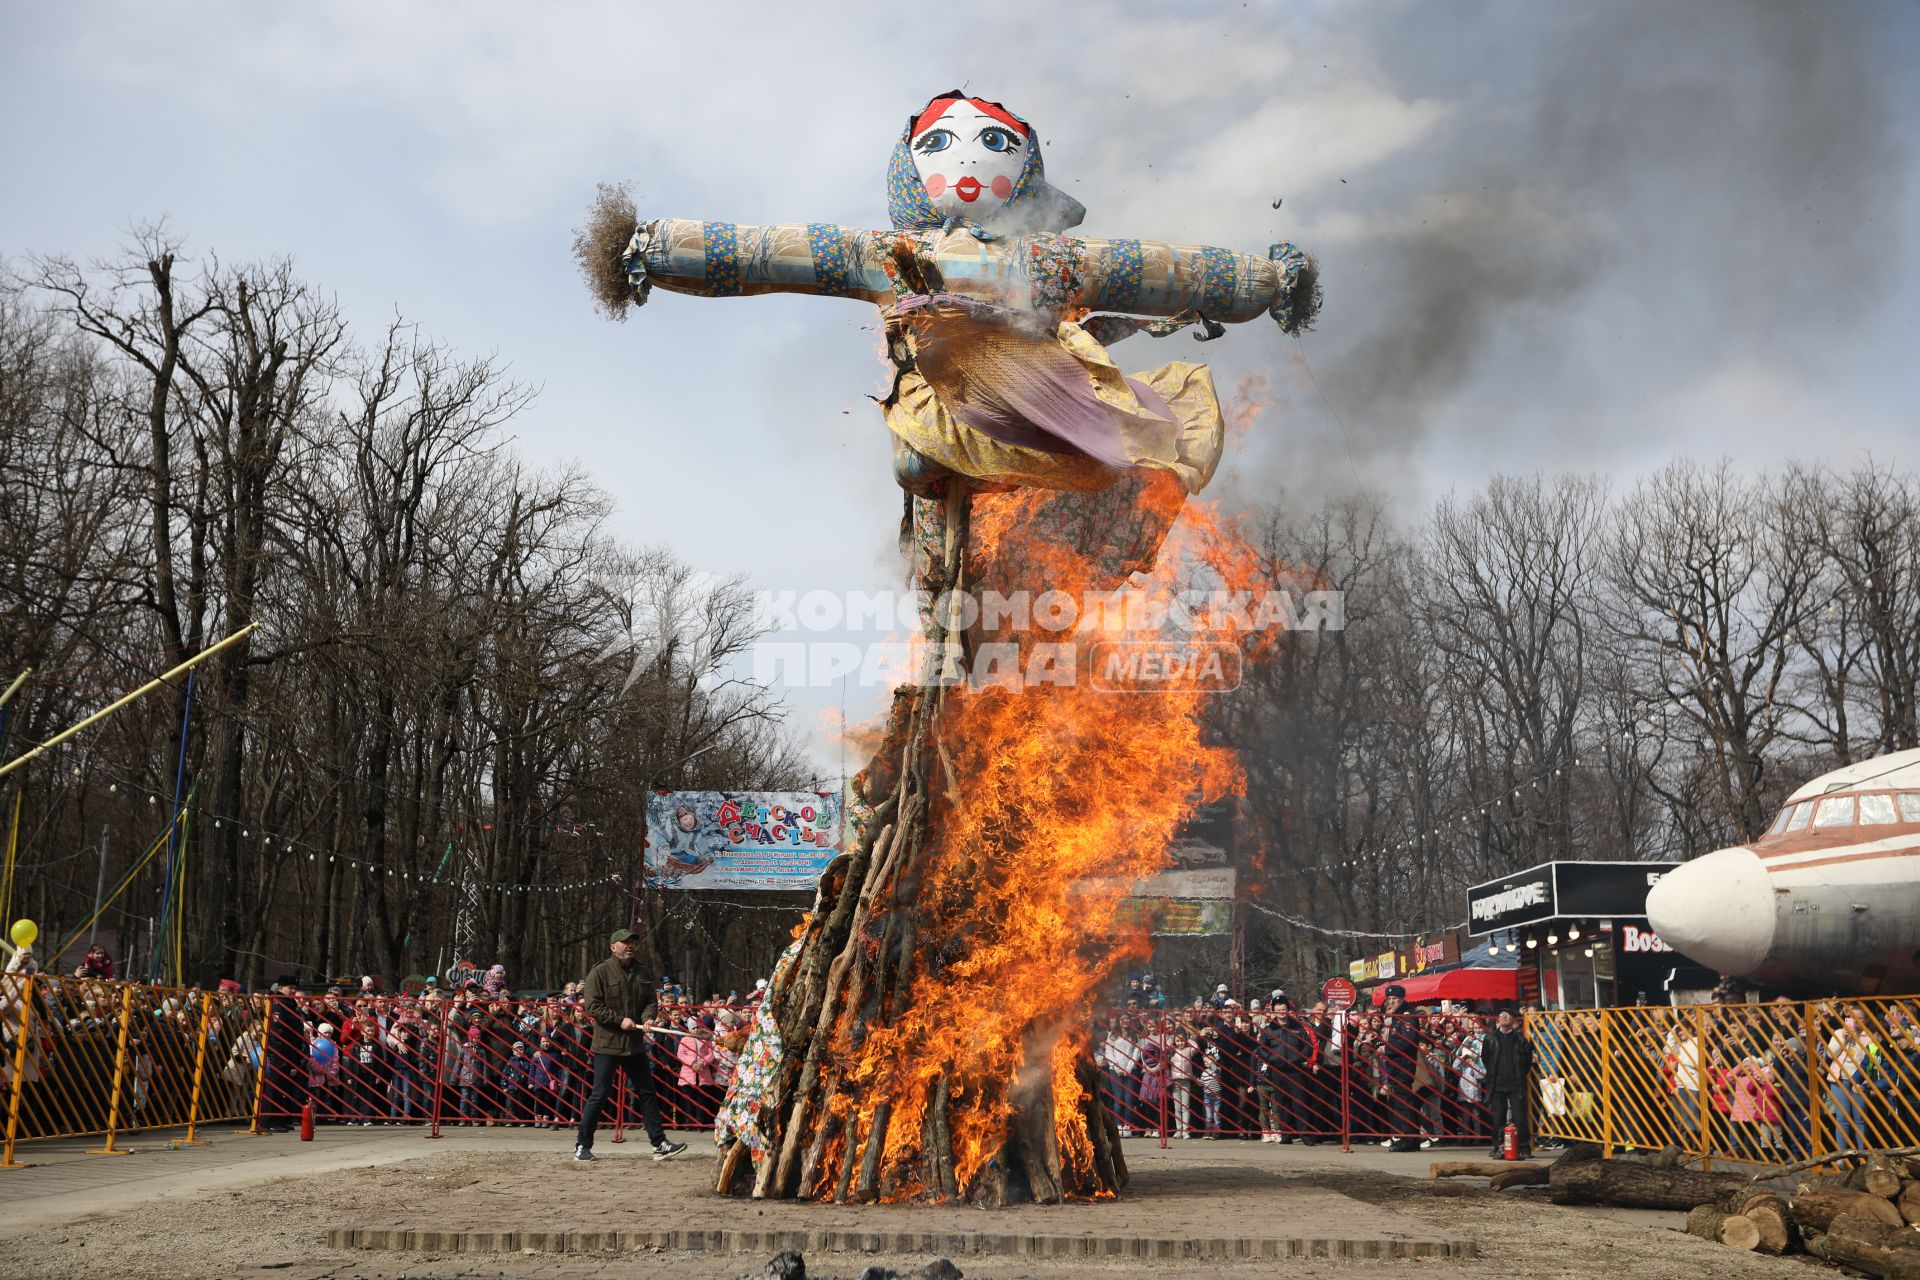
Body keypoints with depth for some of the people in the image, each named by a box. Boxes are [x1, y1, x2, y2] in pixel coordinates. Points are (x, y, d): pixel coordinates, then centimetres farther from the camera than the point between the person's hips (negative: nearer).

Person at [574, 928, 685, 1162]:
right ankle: (582, 1145, 10)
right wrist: (620, 1020, -18)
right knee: (600, 1095, -2)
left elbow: (650, 1001, 14)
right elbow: (593, 1007, -12)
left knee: (647, 1093, 6)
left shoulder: (640, 973, 11)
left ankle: (659, 1144, 10)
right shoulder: (600, 972, -7)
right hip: (607, 1045, -6)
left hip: (635, 1044, 6)